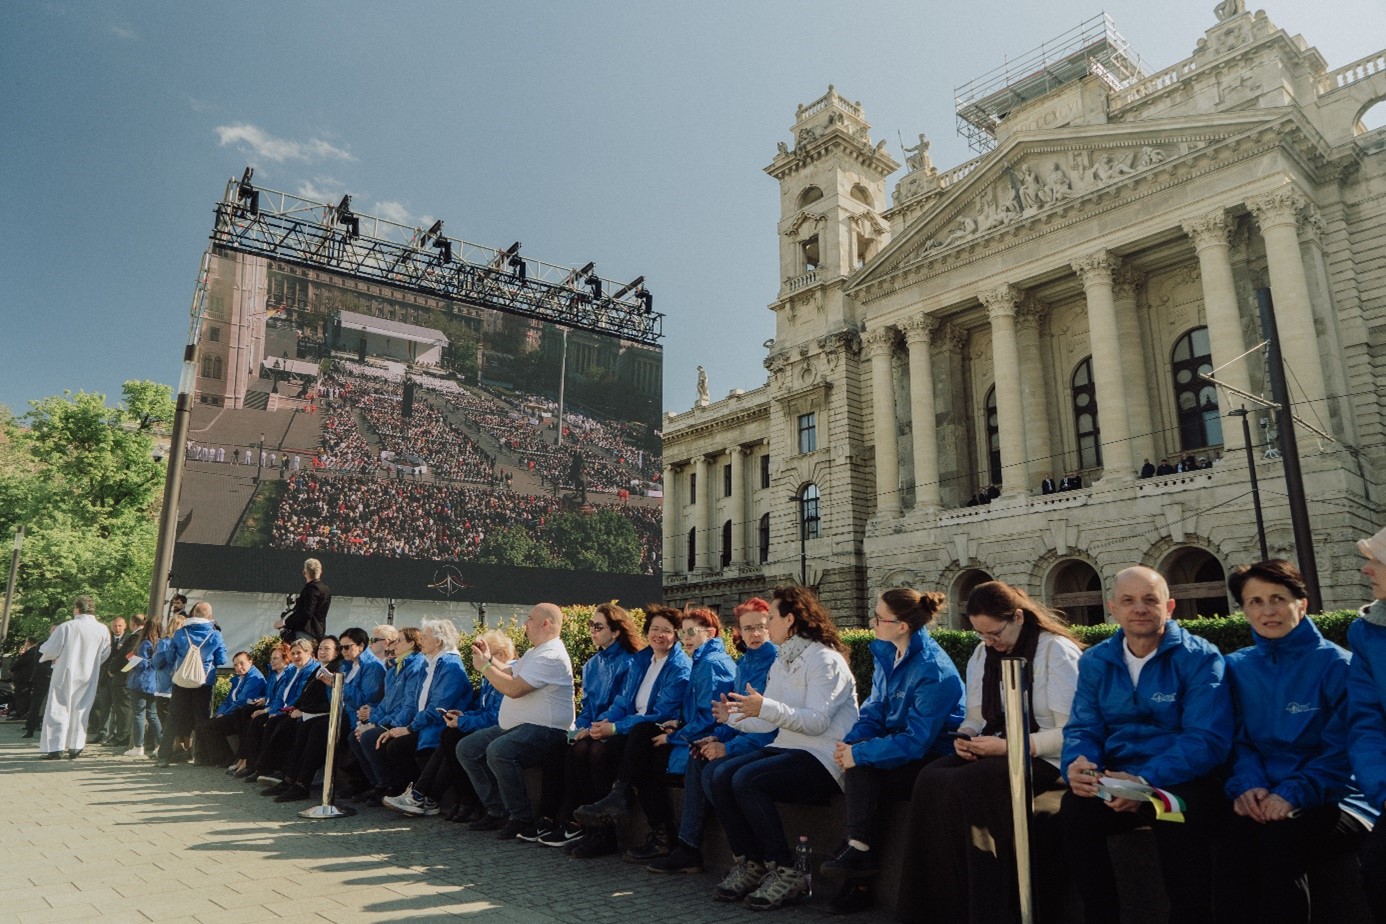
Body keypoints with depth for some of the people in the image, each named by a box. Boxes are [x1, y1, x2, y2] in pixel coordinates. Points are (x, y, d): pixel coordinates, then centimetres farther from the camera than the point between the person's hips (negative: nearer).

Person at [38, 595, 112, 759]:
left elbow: (50, 650, -9)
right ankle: (75, 747, 12)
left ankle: (56, 748, 1)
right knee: (80, 710, 12)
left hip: (65, 674, -3)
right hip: (88, 677, 3)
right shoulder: (102, 630, -3)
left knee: (59, 709, 4)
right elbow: (105, 654, 6)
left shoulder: (66, 627, -14)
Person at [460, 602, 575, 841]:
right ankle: (498, 812, 10)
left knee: (498, 750, -35)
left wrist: (484, 667, -11)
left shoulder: (551, 656, -17)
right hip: (515, 727, 12)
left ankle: (522, 819, -20)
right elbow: (510, 673, 31)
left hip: (545, 731, -12)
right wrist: (490, 658, 17)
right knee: (467, 748, 7)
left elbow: (514, 688, -23)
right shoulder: (535, 652, 19)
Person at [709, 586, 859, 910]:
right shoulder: (782, 662, 17)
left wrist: (765, 707, -30)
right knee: (722, 778, -12)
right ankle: (748, 863, -1)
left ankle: (785, 872, -14)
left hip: (822, 758, -8)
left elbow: (817, 721, -22)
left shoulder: (824, 659, -10)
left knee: (747, 780, -27)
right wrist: (732, 717, 10)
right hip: (786, 747, 9)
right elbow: (772, 721, 14)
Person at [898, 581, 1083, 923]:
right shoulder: (982, 654, 14)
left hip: (1044, 758, -6)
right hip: (997, 751, 7)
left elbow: (1071, 732, -14)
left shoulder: (1057, 651, -9)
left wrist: (1007, 745, -21)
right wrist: (965, 738, -6)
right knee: (931, 778, -23)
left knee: (966, 785, -32)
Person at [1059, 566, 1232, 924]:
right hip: (1114, 777, 3)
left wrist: (1146, 780, -30)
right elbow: (1083, 728, 5)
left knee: (1177, 815, -36)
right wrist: (1076, 763, -21)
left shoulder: (1199, 658, -6)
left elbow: (1208, 739, -16)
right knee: (1073, 808, -26)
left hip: (1180, 778, -3)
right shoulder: (1094, 661, 8)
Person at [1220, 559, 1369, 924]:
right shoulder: (1237, 667, 10)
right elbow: (1239, 740, 9)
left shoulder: (1337, 665, -2)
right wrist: (1247, 784, -12)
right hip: (1262, 801, 3)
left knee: (1279, 838, -33)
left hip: (1331, 798, -2)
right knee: (1235, 836, -30)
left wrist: (1292, 794, -20)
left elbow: (1342, 750, -7)